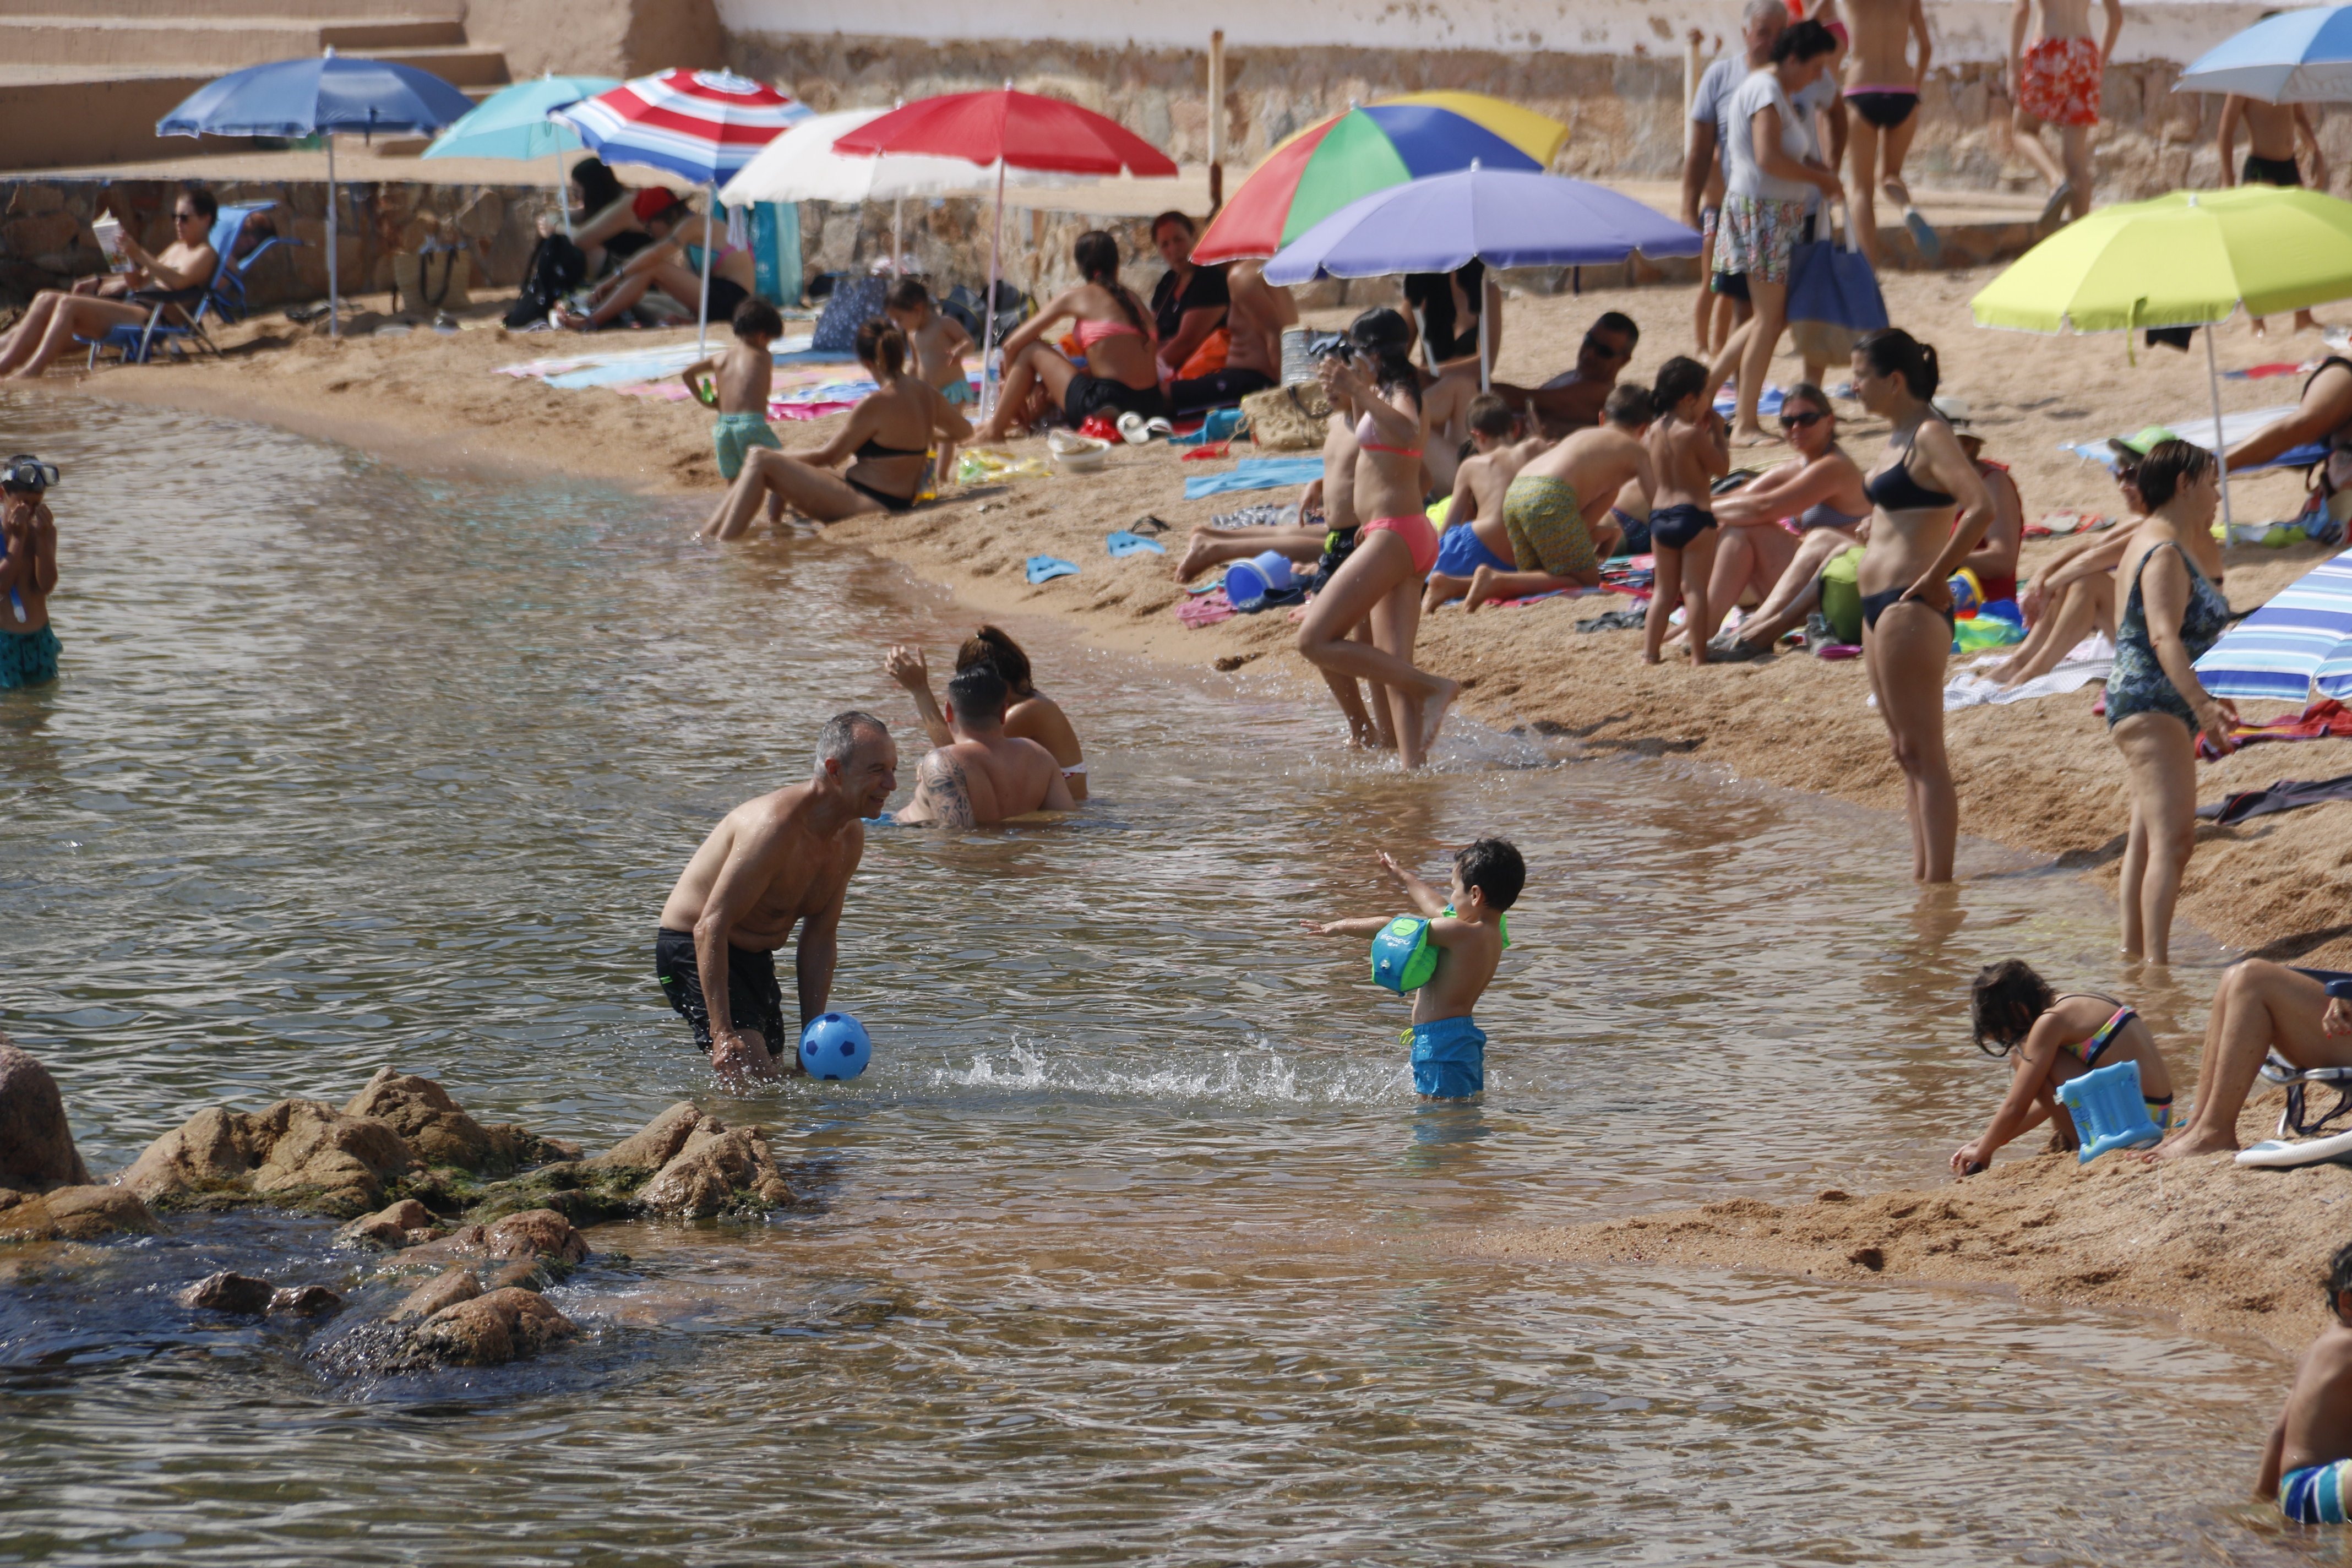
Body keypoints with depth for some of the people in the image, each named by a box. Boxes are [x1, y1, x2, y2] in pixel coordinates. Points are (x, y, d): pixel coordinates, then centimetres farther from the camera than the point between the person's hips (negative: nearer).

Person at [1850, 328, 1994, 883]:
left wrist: (1937, 575, -21)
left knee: (1922, 752, -8)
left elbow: (1980, 509, -26)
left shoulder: (1929, 436, -14)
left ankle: (1938, 881, -7)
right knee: (1907, 753, 13)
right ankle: (1922, 876, 18)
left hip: (1909, 607, -10)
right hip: (1880, 607, 10)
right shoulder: (1899, 436, 14)